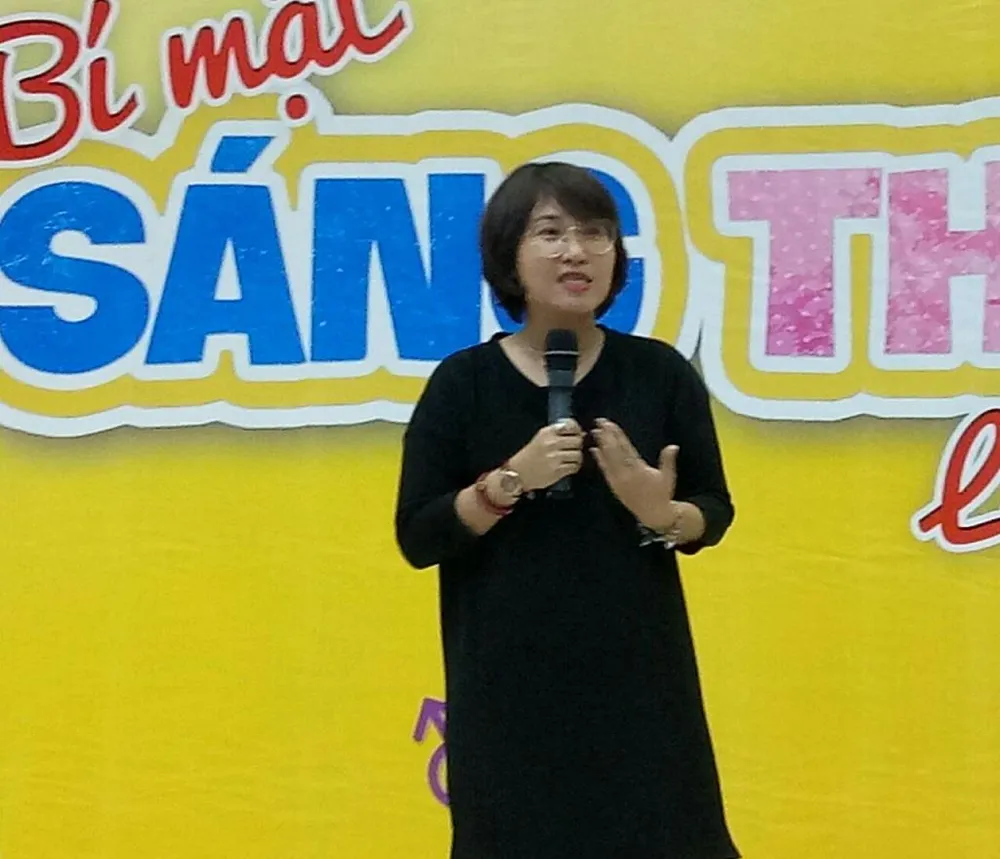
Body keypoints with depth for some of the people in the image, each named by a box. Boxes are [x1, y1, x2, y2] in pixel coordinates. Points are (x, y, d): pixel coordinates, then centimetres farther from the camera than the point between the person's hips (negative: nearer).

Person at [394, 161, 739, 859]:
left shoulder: (661, 373, 0)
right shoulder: (463, 383, -3)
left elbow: (715, 511, 7)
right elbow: (417, 537, -4)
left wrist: (662, 513, -15)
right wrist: (510, 481, -18)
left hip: (639, 676, 1)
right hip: (510, 684, -1)